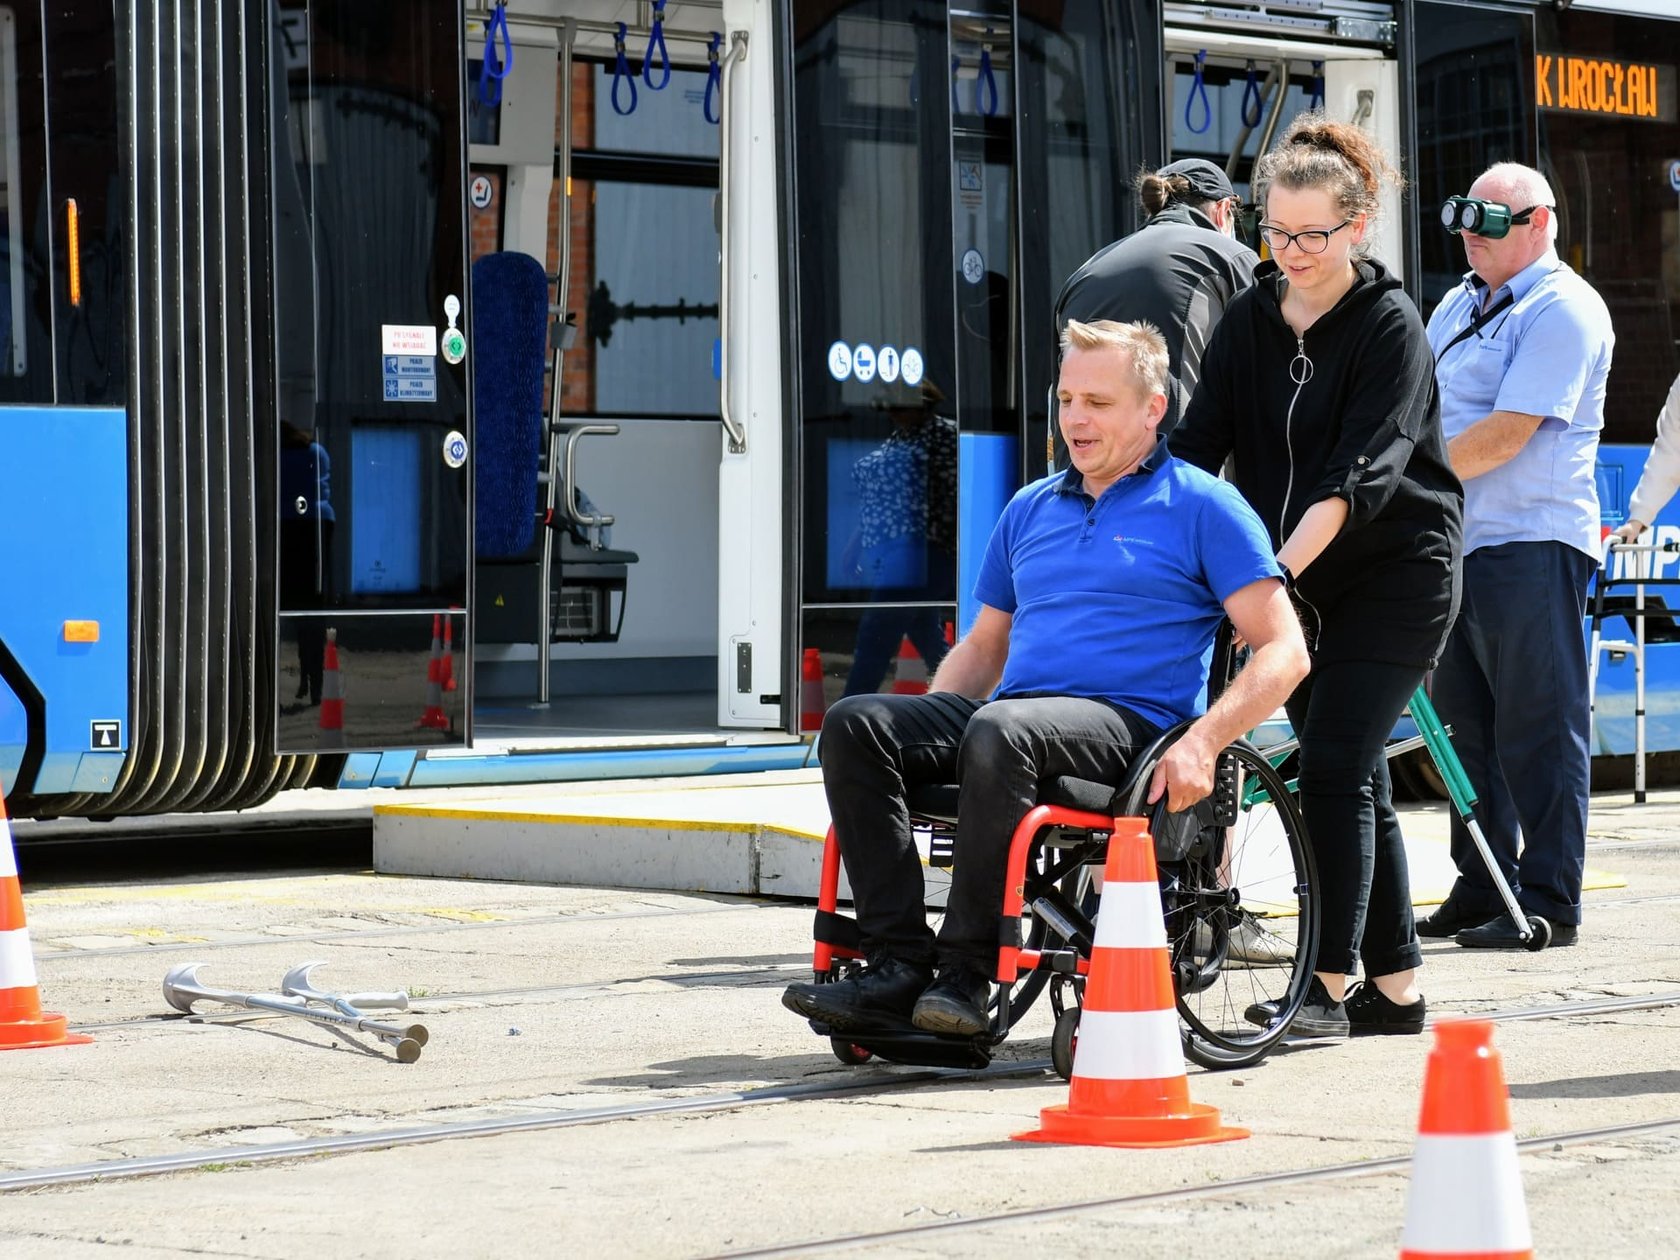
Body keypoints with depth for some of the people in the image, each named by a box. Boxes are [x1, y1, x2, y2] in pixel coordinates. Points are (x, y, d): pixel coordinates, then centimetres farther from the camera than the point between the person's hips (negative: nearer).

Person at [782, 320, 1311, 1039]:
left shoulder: (1201, 507, 5)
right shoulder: (1031, 509, 23)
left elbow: (1284, 652, -2)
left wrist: (1201, 744, -17)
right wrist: (919, 732, 10)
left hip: (1132, 723, -6)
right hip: (1012, 715, 6)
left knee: (1000, 731, -38)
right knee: (855, 723, -18)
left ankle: (967, 973, -32)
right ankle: (897, 964, -26)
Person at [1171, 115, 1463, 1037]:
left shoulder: (1390, 327, -11)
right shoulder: (1251, 320, 6)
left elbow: (1358, 474, -21)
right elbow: (1198, 445, 2)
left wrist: (1280, 565, -31)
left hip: (1394, 576, -6)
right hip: (1302, 580, 6)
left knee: (1334, 766, -13)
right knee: (1353, 778, 8)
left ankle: (1328, 985, -9)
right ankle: (1396, 986, 14)